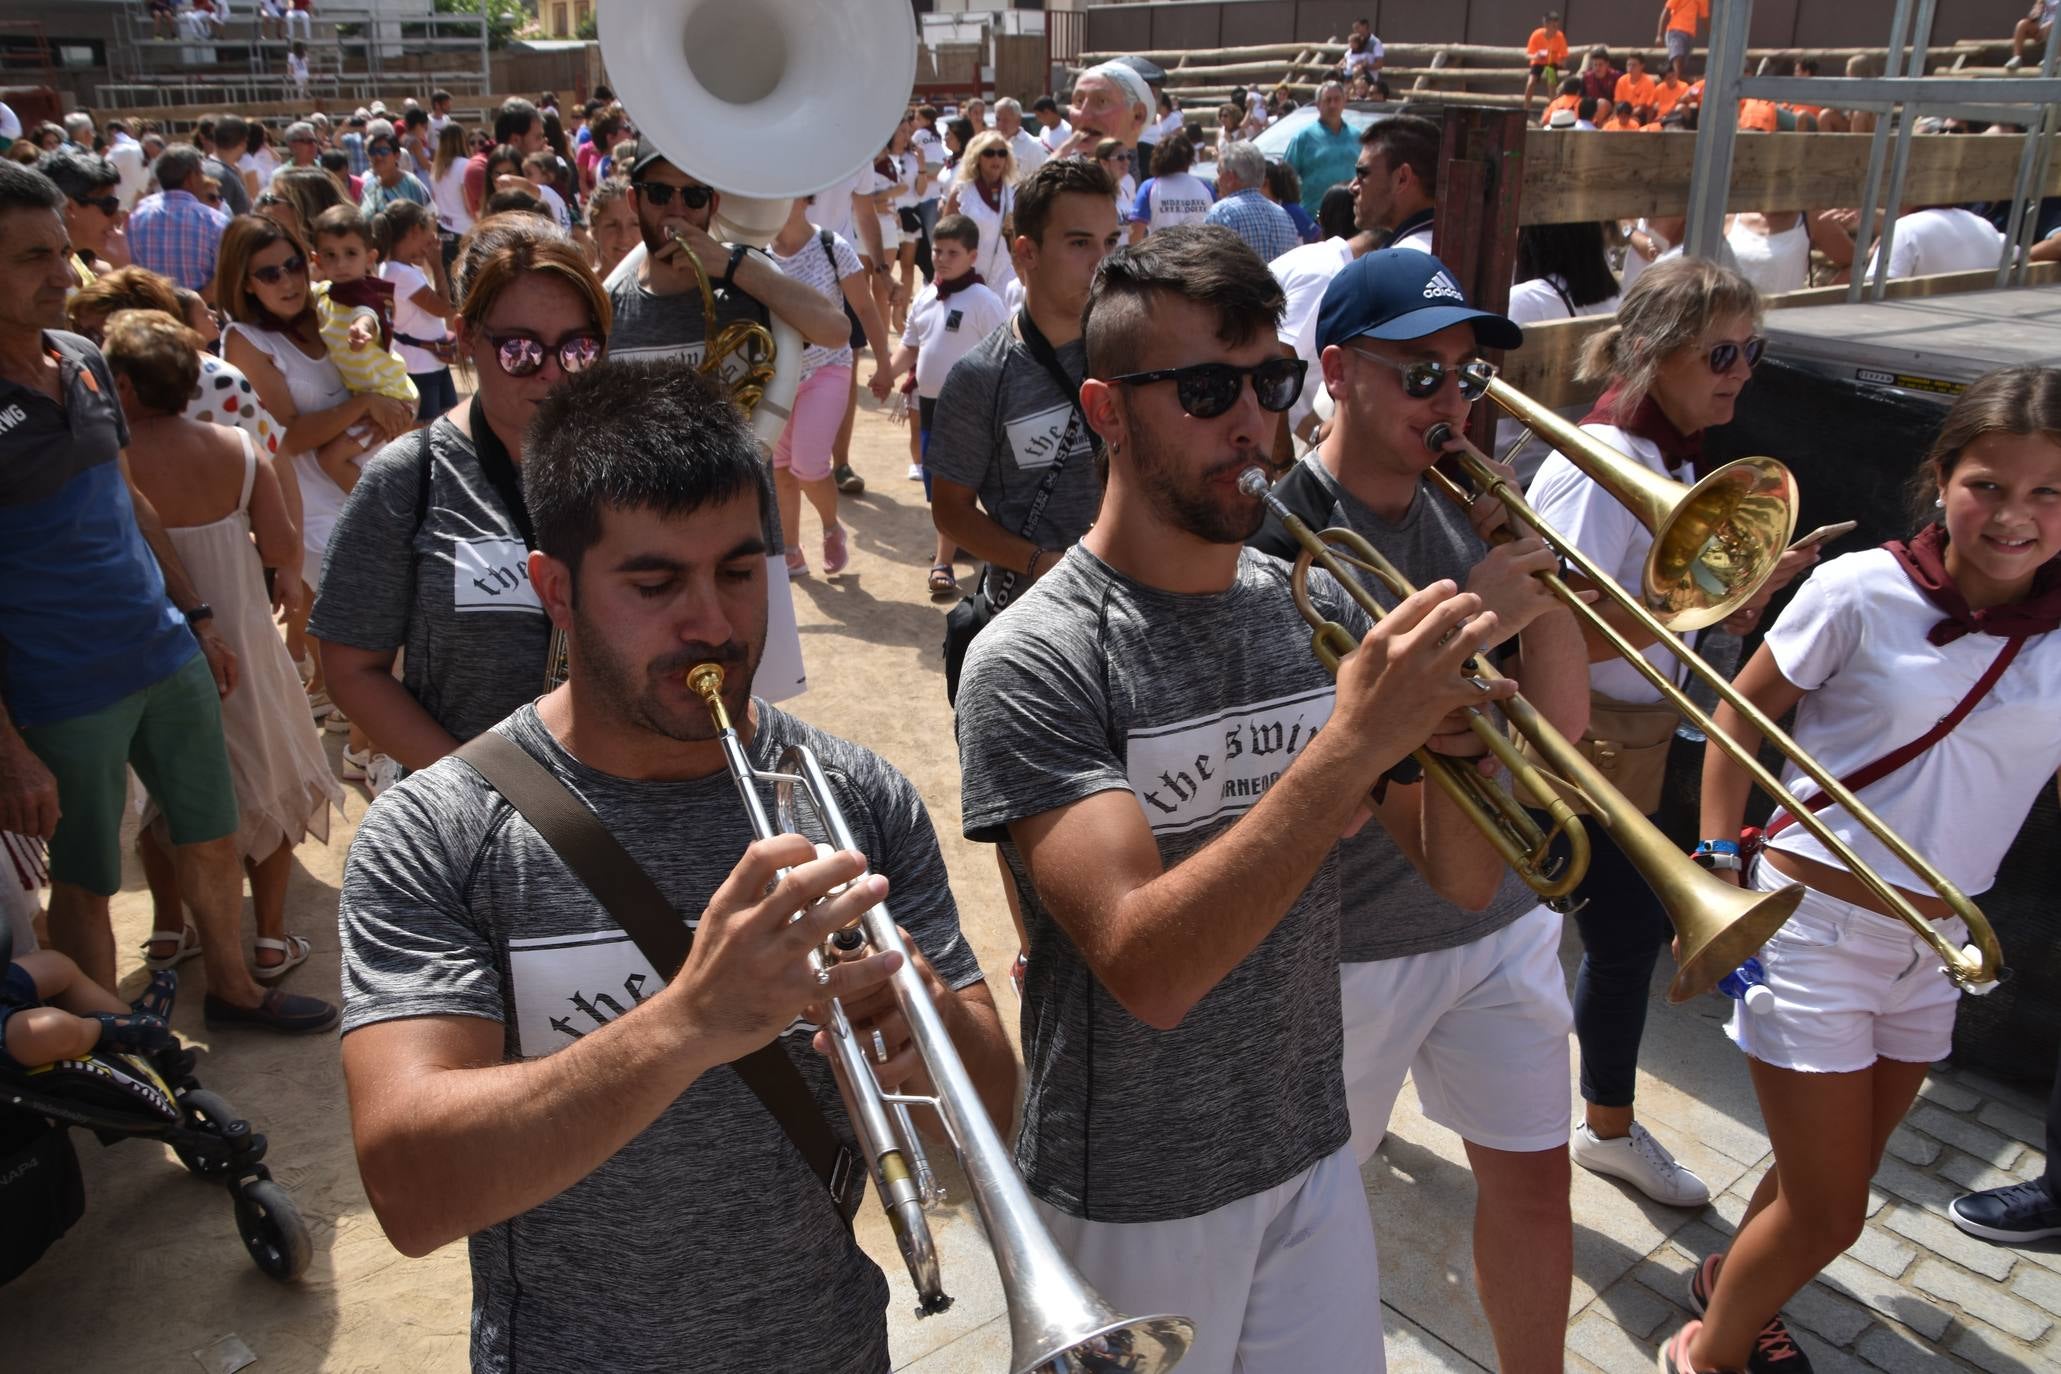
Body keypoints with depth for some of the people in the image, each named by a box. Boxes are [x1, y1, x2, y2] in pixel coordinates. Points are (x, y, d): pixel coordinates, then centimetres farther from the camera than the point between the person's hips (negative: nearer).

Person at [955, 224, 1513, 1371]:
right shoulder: (1035, 662, -21)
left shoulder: (1317, 610, -4)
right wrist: (1352, 744, -36)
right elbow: (1149, 970, -30)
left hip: (1313, 1161, 5)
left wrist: (1455, 701, -20)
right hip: (1133, 1207, -4)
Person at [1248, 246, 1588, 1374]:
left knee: (1532, 1174, 17)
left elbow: (1561, 724, -2)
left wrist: (1541, 568, -13)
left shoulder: (1470, 509, 1)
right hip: (1347, 940, -5)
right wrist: (1471, 621, -28)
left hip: (1500, 918, 5)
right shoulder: (1278, 530, -17)